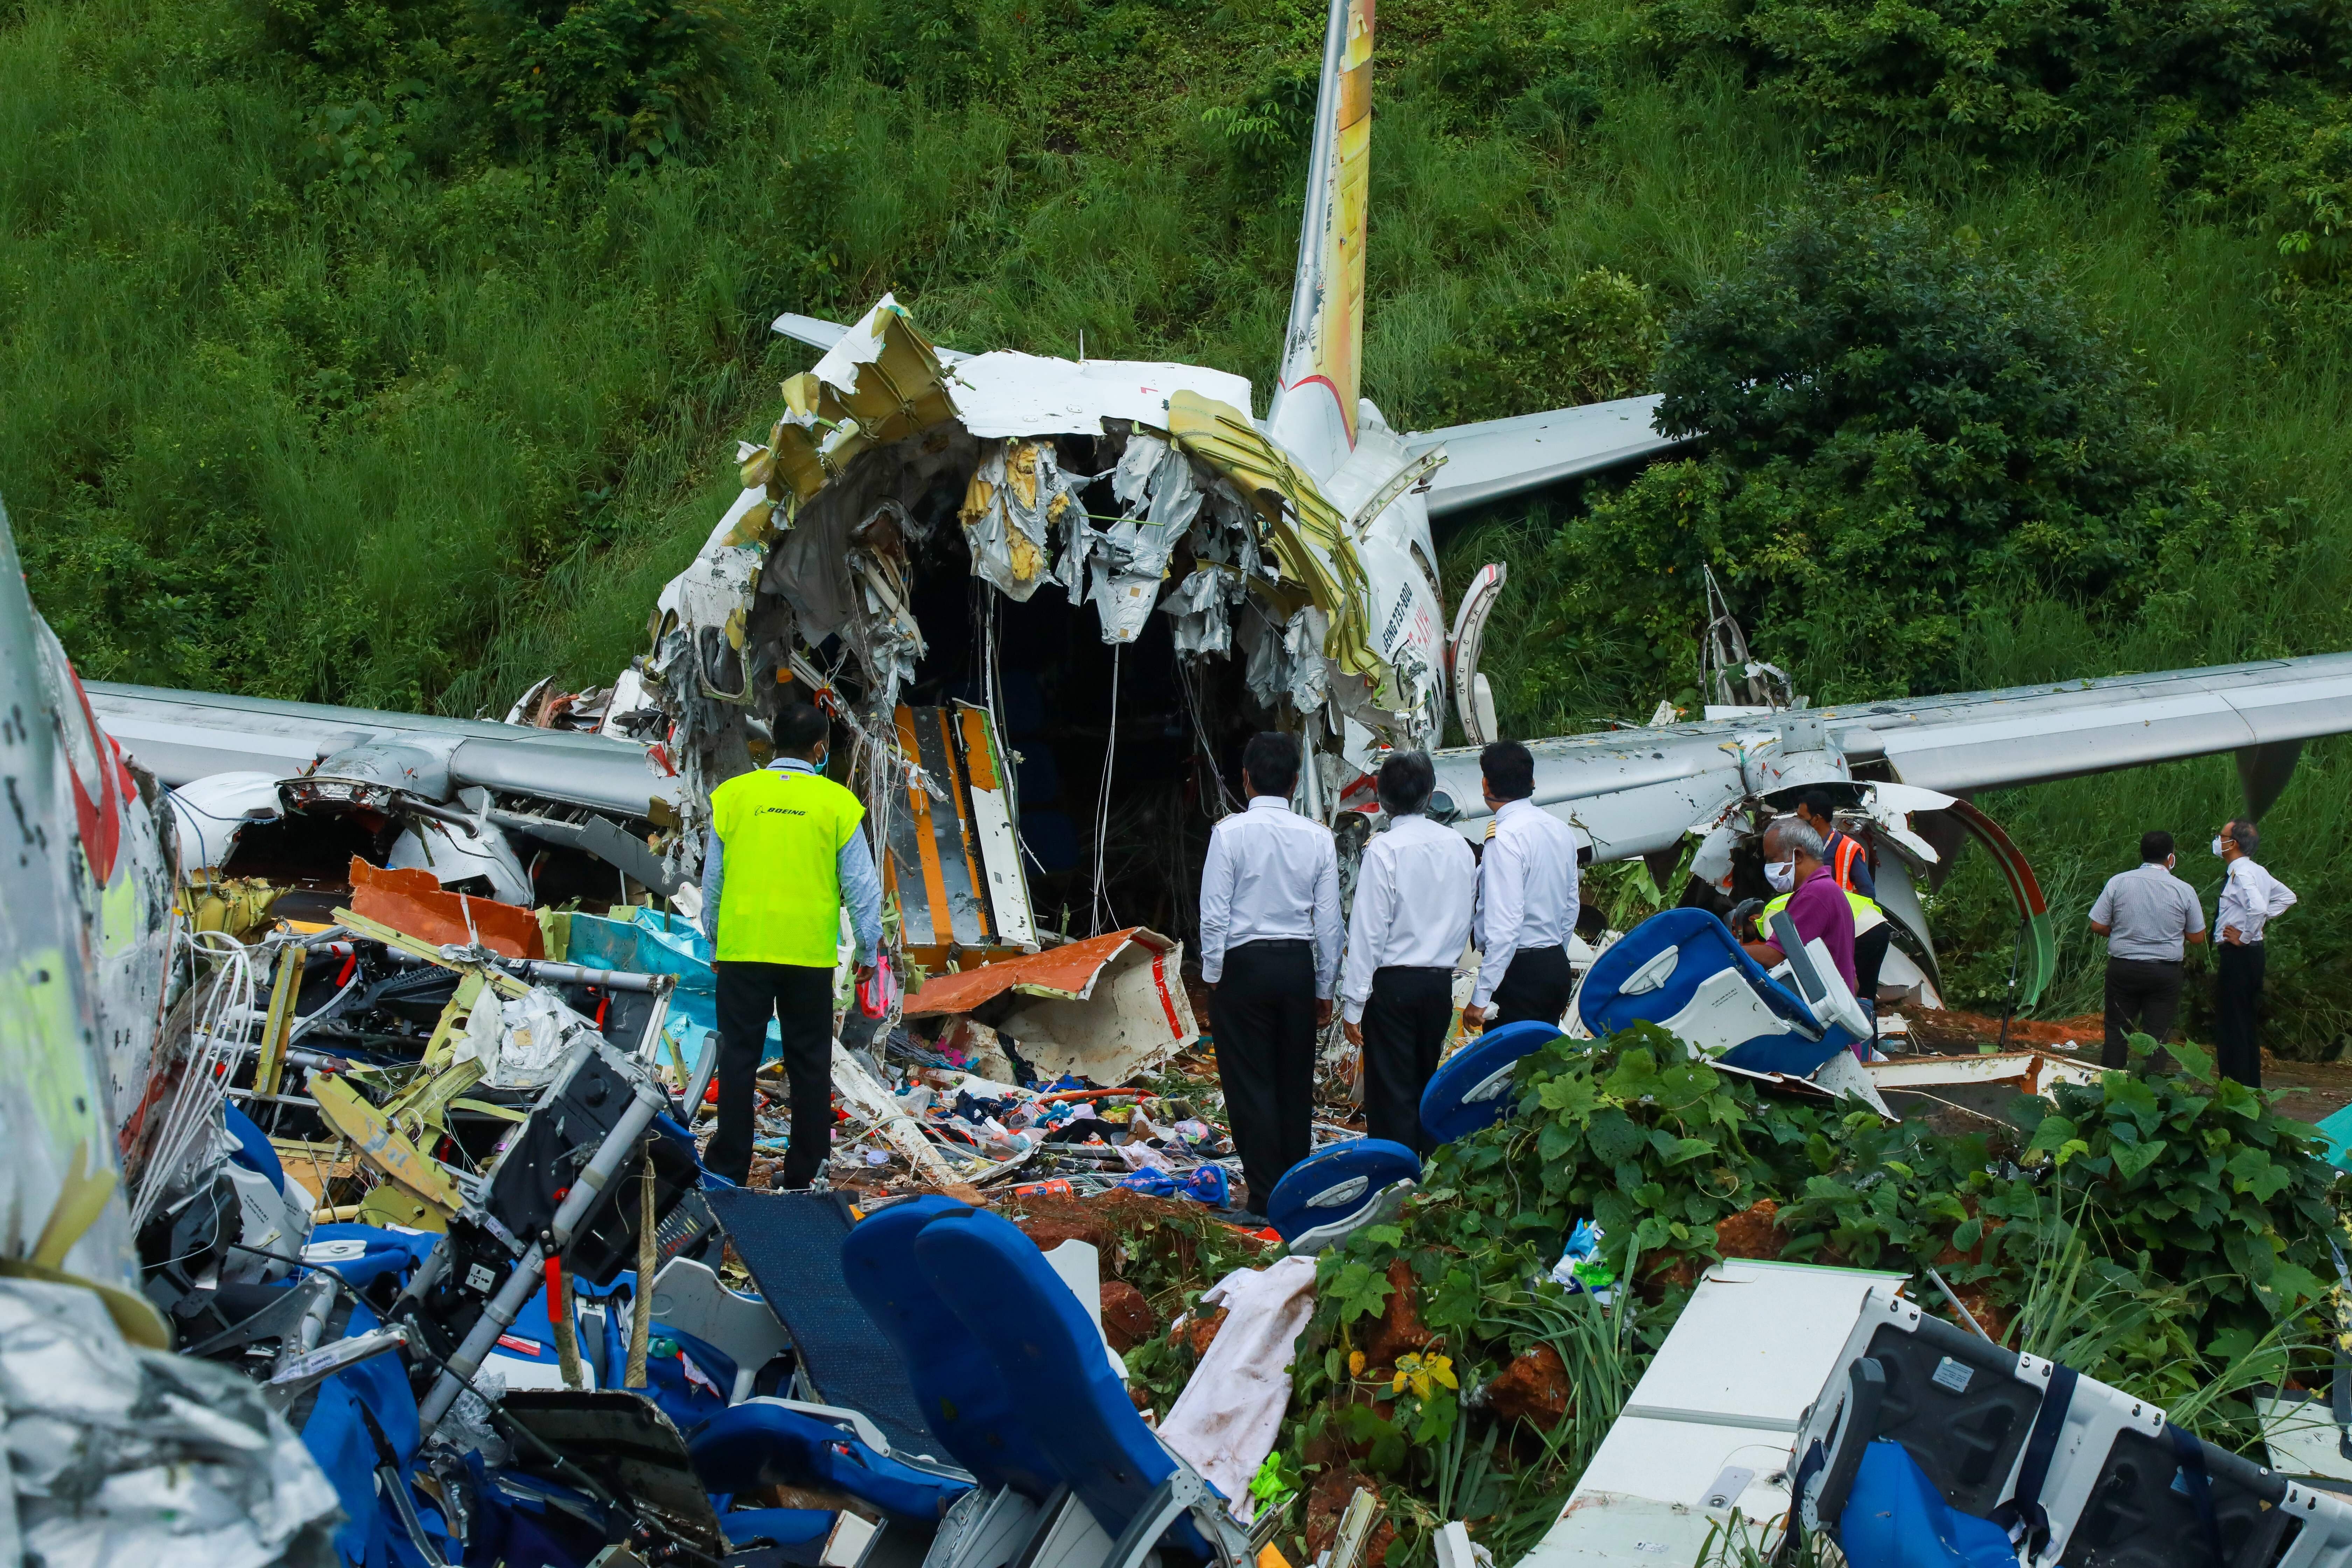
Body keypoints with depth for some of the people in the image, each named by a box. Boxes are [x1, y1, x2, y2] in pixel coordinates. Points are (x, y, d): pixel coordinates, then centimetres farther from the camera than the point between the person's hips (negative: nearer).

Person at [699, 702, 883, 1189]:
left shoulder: (733, 795, 1)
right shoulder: (837, 803, -2)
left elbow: (713, 877, 8)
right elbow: (861, 885, 1)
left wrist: (714, 942, 19)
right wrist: (868, 950, 12)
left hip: (742, 948, 1)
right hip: (810, 953, -1)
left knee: (739, 1057, 6)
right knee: (809, 1062, 9)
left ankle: (730, 1165, 7)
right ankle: (805, 1170, 13)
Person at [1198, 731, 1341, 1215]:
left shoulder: (1230, 832, -9)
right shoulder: (1318, 837, 1)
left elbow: (1215, 914, -10)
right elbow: (1329, 920, 4)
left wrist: (1212, 977, 0)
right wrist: (1324, 989, 12)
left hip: (1243, 964, -3)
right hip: (1298, 964, 3)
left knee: (1250, 1085, 1)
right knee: (1295, 1084, 12)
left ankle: (1266, 1199, -1)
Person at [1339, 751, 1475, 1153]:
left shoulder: (1384, 850, -14)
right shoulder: (1458, 845, 3)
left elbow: (1368, 930, -14)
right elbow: (1466, 919, 11)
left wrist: (1353, 1003, -11)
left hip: (1393, 984, -6)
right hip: (1441, 982, 6)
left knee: (1391, 1093, -1)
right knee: (1425, 1085, 16)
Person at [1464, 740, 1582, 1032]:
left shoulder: (1505, 837, -17)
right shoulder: (1561, 830, 8)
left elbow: (1505, 924, -22)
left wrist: (1481, 997, -20)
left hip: (1519, 972, -8)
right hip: (1557, 967, 8)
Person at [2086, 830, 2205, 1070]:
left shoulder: (2118, 882, -5)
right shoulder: (2183, 890, -6)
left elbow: (2097, 925, -3)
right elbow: (2197, 936, 2)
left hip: (2123, 968, 1)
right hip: (2166, 973, -1)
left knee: (2117, 1032, 9)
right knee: (2157, 1036, 5)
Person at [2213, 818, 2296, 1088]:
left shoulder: (2240, 874, -18)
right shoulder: (2258, 872, 11)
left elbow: (2258, 907, -33)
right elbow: (2287, 897, 22)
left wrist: (2245, 937, -20)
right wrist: (2263, 920, 13)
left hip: (2237, 955, -10)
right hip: (2251, 954, 10)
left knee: (2231, 1024, -7)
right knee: (2246, 1023, 16)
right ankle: (2251, 1087, 22)